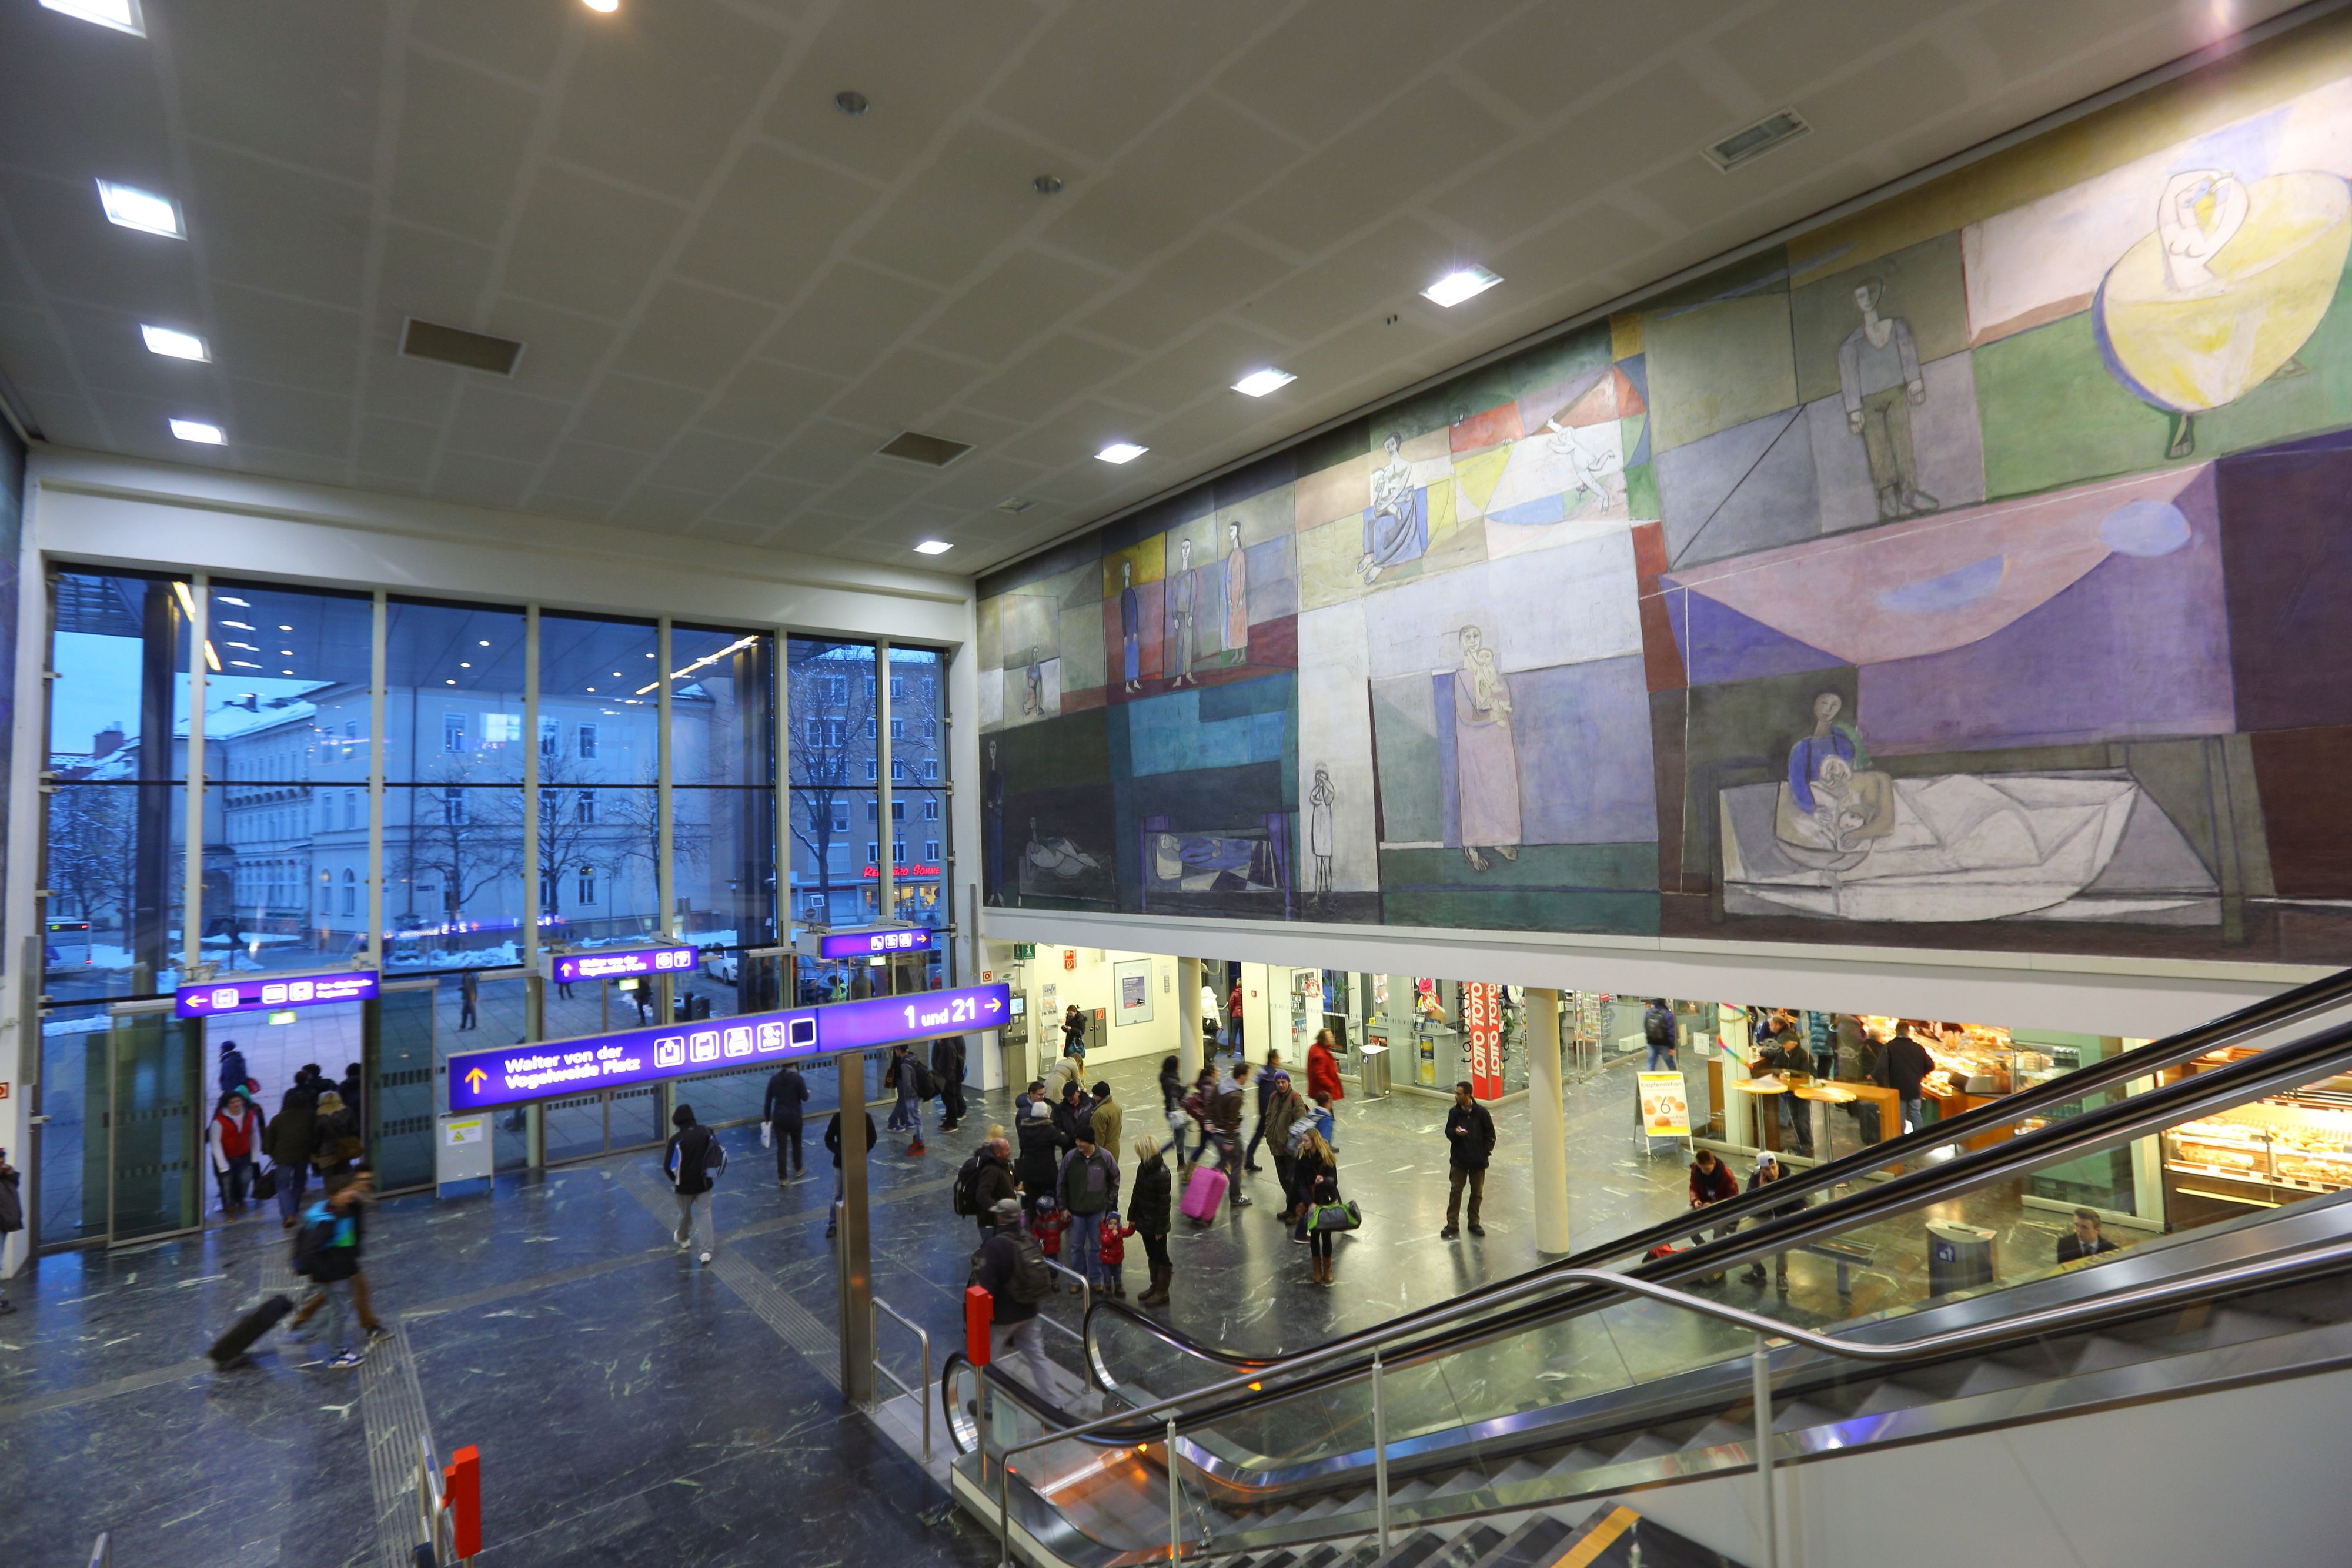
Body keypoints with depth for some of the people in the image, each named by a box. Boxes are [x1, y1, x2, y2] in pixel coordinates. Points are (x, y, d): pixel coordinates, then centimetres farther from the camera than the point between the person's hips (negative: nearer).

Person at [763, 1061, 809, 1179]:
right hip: (794, 1117, -2)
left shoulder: (774, 1080, 0)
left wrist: (767, 1119, 10)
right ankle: (798, 1169, 34)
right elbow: (805, 1098, -9)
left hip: (779, 1118, 2)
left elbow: (768, 1101, 2)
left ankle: (782, 1176, 8)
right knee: (796, 1143, 19)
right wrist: (808, 1092, 14)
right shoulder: (798, 1079, -10)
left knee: (781, 1147, 6)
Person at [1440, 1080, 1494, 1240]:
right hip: (1459, 1159, 1)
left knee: (1477, 1193, 11)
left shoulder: (1481, 1112, -11)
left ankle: (1474, 1223, 27)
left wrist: (1486, 1151, -7)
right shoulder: (1454, 1112, -6)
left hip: (1478, 1160, -1)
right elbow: (1448, 1133, 1)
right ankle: (1452, 1224, 13)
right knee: (1455, 1191, 4)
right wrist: (1455, 1132, -20)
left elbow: (1490, 1134, 0)